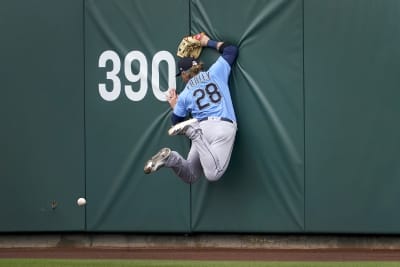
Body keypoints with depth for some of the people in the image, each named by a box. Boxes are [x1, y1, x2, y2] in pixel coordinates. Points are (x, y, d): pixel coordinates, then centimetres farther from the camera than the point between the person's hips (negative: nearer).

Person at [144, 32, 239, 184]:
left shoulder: (184, 95, 19)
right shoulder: (215, 72, 17)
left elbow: (177, 122, 26)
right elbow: (232, 49, 27)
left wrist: (175, 107, 44)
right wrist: (208, 43, 39)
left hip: (203, 126, 2)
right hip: (224, 126, -2)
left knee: (190, 177, 12)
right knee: (213, 175, -19)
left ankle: (171, 158, -18)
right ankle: (194, 132, -26)